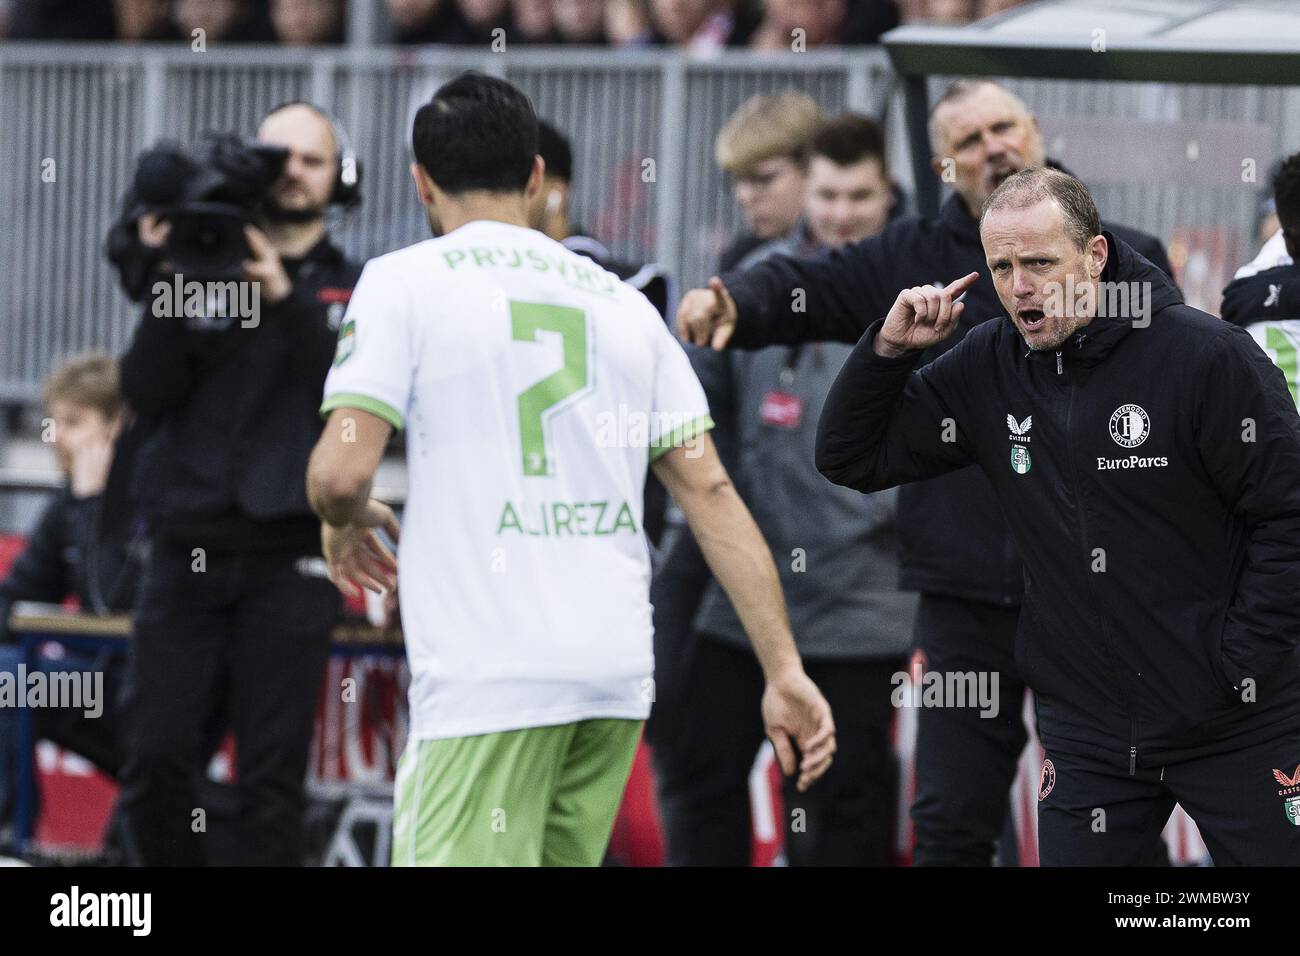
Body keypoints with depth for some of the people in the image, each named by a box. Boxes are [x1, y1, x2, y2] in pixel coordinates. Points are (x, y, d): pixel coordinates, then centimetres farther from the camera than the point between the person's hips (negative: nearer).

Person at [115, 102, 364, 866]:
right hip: (187, 552, 1)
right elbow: (146, 395, 1)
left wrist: (285, 299, -21)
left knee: (273, 774, -5)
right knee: (154, 757, -5)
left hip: (289, 559, -1)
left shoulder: (353, 290, 10)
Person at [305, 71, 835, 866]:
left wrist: (342, 520, 16)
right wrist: (784, 671, 9)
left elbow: (341, 470, -9)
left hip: (486, 674, -6)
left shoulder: (404, 282, 1)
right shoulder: (621, 301, 15)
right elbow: (712, 491, 10)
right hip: (618, 678, 6)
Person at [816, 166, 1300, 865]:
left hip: (1236, 729, -4)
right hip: (1088, 737, 4)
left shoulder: (1207, 356, -13)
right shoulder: (988, 370, 1)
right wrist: (888, 348, -8)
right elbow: (850, 459, 7)